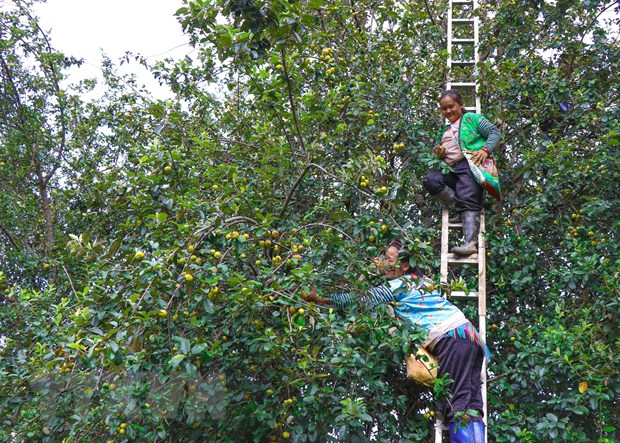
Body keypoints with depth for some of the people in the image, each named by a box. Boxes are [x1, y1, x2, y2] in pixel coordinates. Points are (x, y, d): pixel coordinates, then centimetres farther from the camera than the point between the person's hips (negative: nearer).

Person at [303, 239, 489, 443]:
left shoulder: (398, 285, -2)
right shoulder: (421, 279, 22)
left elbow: (361, 299, -5)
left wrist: (322, 299, -3)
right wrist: (383, 269, 33)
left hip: (450, 340, -9)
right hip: (469, 333, 9)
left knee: (456, 404, -13)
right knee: (472, 403, 3)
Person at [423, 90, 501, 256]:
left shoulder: (471, 118, 14)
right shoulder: (445, 131, 32)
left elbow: (494, 132, 3)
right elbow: (444, 154, 37)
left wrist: (485, 150, -15)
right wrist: (440, 155, 11)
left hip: (471, 164, -6)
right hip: (452, 171, 7)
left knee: (468, 199, -28)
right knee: (430, 179, -23)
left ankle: (471, 242, -42)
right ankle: (460, 207, -22)